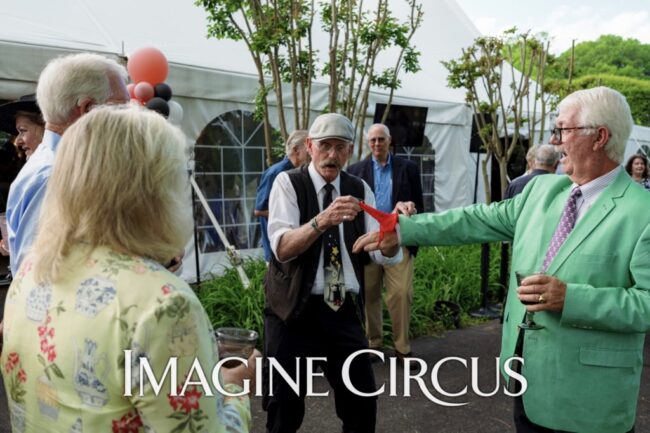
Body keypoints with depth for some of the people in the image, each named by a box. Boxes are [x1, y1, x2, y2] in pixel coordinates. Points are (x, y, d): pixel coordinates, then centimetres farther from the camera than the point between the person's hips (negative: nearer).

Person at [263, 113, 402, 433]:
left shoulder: (359, 189, 6)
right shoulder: (288, 182, -5)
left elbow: (385, 254, -2)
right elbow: (281, 248, -20)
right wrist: (322, 220, -36)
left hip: (344, 311, 4)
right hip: (294, 309, -3)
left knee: (363, 402, 10)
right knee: (286, 406, 5)